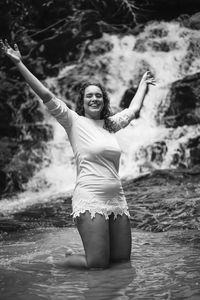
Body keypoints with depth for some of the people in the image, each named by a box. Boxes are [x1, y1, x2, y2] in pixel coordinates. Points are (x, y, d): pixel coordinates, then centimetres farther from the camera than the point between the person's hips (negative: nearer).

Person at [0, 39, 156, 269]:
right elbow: (46, 95, -6)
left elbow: (134, 108, 32)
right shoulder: (74, 122, 0)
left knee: (122, 259, 7)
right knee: (98, 264, -10)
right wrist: (19, 64, -10)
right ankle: (60, 260, 18)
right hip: (90, 200, -6)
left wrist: (143, 83, 44)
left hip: (116, 199, 6)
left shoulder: (110, 124, 15)